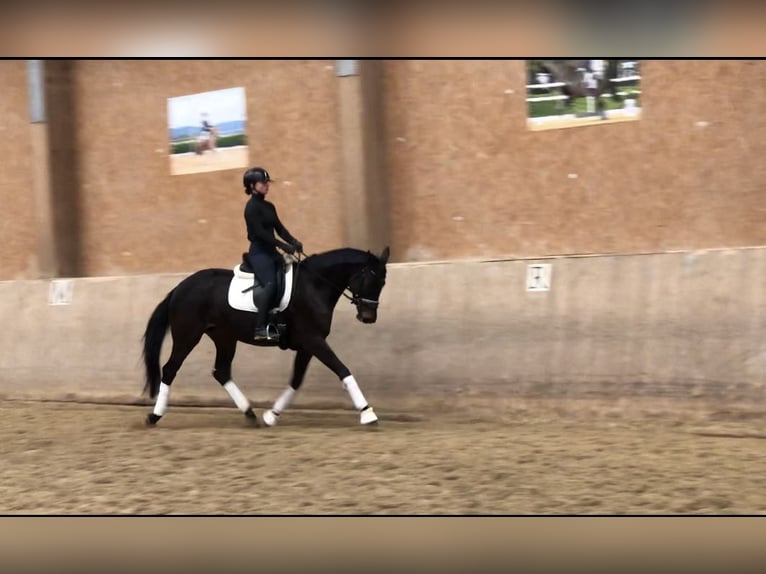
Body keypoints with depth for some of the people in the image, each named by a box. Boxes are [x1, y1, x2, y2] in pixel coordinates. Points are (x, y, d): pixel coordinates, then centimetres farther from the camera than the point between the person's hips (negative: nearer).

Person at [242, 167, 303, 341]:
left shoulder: (269, 206, 15)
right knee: (270, 284, -26)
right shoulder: (251, 207, -11)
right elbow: (259, 232, -19)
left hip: (271, 251, 9)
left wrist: (293, 242, -7)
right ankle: (260, 328, -29)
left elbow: (279, 228, 11)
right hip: (259, 252, -9)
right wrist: (283, 246, -23)